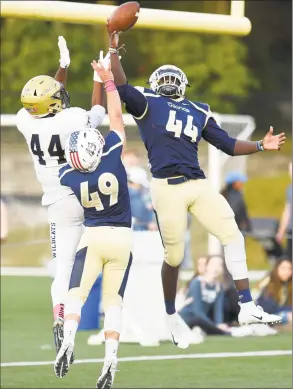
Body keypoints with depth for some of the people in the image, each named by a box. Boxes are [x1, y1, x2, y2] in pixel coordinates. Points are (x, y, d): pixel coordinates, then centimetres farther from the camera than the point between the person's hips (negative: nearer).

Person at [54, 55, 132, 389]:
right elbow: (116, 117, -4)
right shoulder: (112, 157, -15)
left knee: (76, 292, 4)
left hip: (93, 236, -1)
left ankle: (68, 338, -22)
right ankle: (110, 358, -6)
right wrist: (108, 80, 4)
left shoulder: (68, 177, -12)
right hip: (122, 236, 1)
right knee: (113, 300, 4)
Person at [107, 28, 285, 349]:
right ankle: (171, 316, 22)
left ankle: (247, 307, -1)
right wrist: (113, 50, -16)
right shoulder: (147, 104, 6)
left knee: (233, 236, -4)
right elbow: (122, 89, -12)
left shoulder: (199, 113, 19)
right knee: (173, 256, 1)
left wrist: (261, 146, 10)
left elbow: (228, 145, 20)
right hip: (167, 187, -5)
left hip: (198, 185, 5)